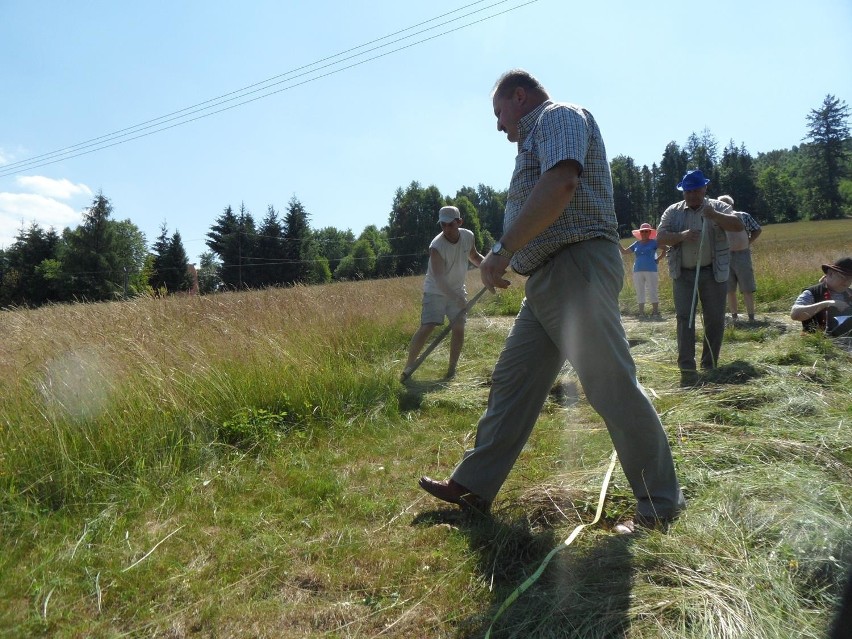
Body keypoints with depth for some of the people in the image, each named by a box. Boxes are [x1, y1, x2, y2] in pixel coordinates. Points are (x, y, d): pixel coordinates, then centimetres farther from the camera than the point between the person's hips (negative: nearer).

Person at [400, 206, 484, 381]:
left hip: (457, 290, 5)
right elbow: (439, 279, -33)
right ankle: (408, 366, -2)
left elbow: (474, 256, 14)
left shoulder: (468, 236, -8)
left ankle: (452, 368, 11)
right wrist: (456, 299, -44)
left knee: (459, 328, -4)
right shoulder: (436, 246, -27)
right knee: (426, 328, -15)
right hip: (435, 291, -5)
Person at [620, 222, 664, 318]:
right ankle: (641, 313, 11)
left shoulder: (654, 242, 2)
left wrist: (657, 259, -2)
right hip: (638, 271, 4)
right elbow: (624, 251, 18)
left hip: (651, 271, -4)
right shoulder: (637, 244, 13)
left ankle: (655, 312, 0)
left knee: (653, 292, -4)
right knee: (639, 293, 6)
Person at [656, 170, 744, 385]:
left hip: (713, 273, 0)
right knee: (684, 318, -6)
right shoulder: (673, 211, 6)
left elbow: (739, 225, -8)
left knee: (715, 319, 5)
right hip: (683, 274, 0)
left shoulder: (717, 207, 4)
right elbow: (660, 237, -2)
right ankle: (687, 369, -7)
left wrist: (715, 216, -25)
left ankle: (710, 366, 19)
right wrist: (681, 236, -21)